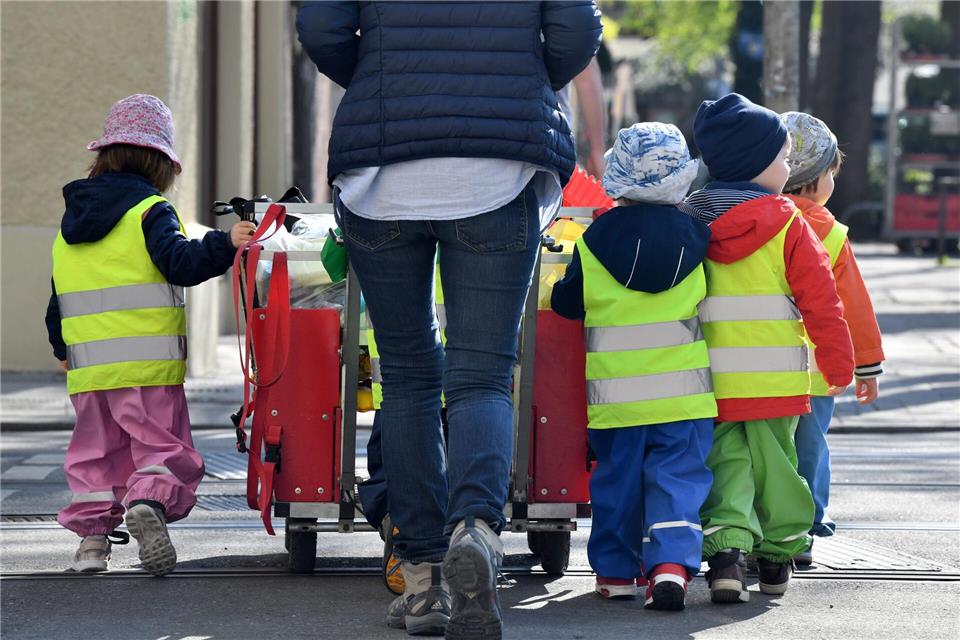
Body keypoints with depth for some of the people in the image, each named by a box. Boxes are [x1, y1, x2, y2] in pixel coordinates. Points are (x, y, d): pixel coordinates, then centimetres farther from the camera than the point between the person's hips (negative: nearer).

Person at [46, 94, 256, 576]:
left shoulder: (69, 227, 16)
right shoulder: (150, 212, -4)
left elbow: (57, 302, 22)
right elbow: (180, 263, -20)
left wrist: (63, 350, 33)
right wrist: (225, 244, -22)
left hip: (89, 369, 5)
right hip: (148, 366, -5)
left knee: (96, 450, 14)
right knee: (160, 444, -2)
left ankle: (92, 530, 5)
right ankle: (148, 502, -27)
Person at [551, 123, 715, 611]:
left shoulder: (596, 240, -4)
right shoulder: (695, 235, -1)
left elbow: (568, 302, 6)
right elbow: (709, 298, 13)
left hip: (615, 393, 0)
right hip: (683, 388, 0)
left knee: (617, 479, 12)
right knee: (678, 477, -1)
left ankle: (616, 570, 18)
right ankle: (672, 562, -18)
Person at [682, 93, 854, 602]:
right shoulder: (788, 225, -7)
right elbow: (820, 299, -6)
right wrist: (838, 364, 5)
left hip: (709, 379, 2)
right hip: (776, 379, -2)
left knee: (724, 462, 3)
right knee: (774, 462, 12)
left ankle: (726, 548, -17)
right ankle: (777, 557, 22)